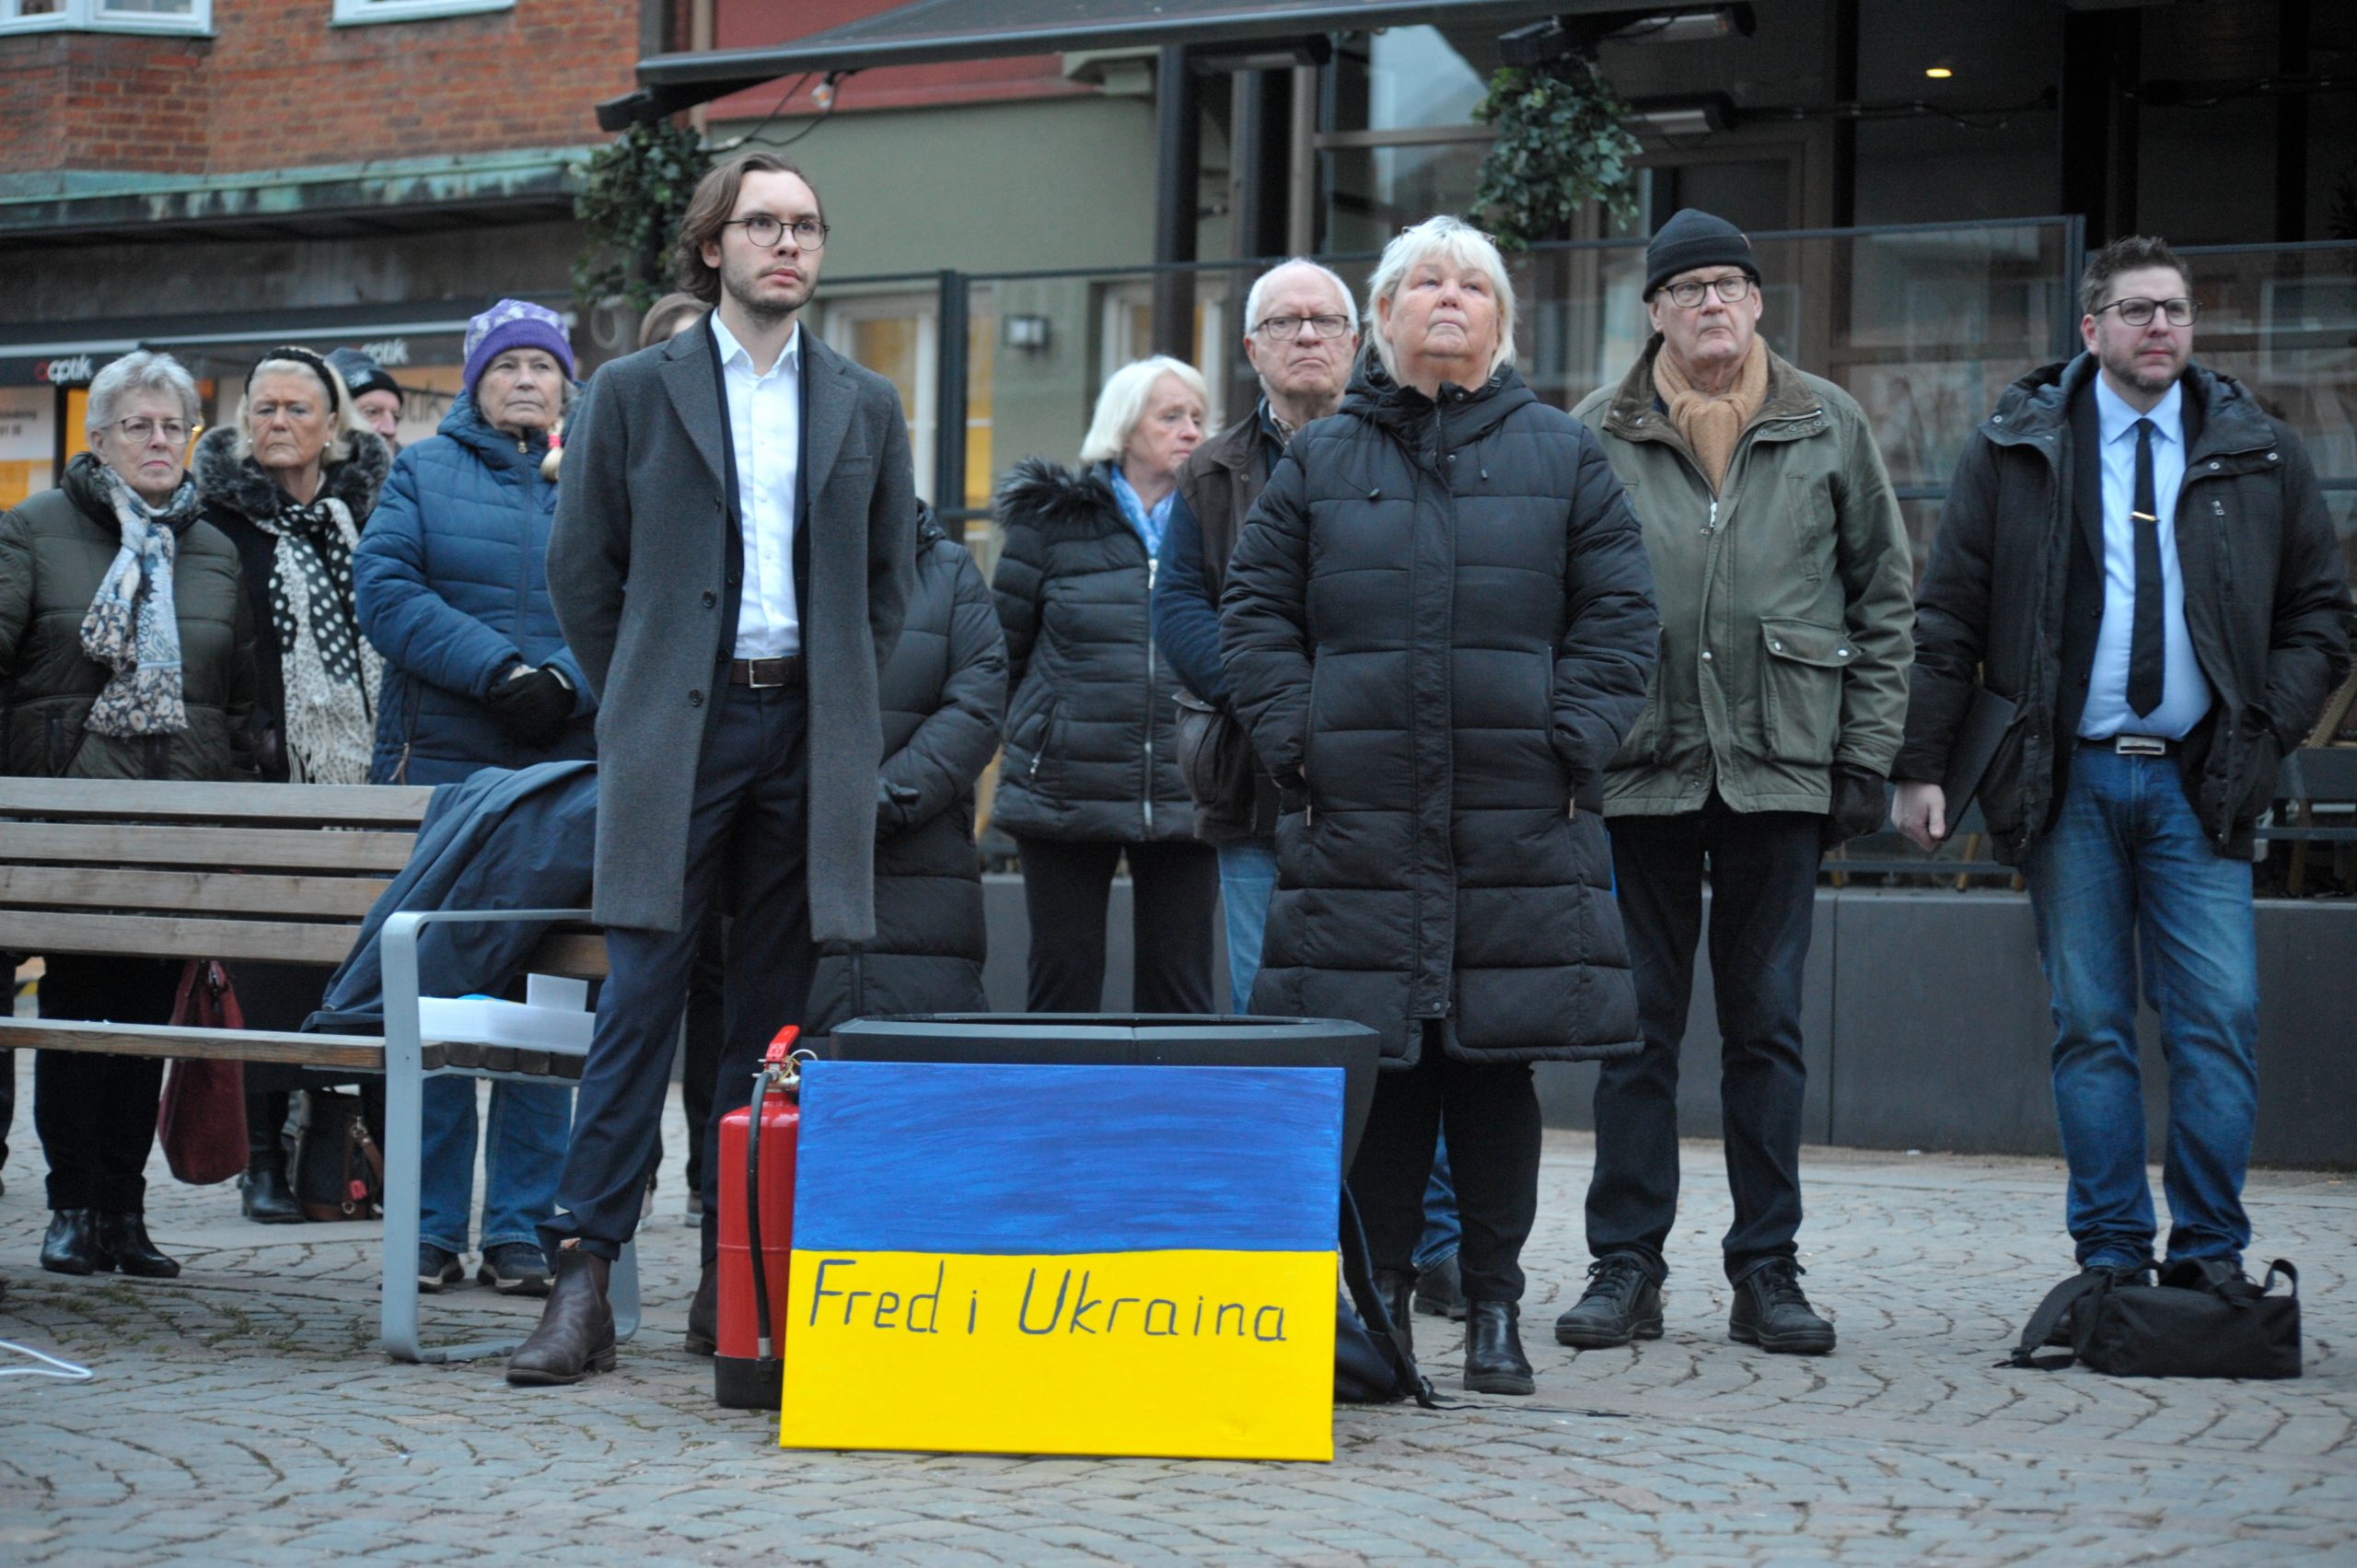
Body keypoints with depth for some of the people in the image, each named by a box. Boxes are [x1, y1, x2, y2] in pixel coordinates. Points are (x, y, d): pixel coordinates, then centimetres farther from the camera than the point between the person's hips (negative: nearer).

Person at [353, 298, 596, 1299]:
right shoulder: (425, 472, 11)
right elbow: (385, 589, -2)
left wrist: (566, 683, -12)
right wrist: (497, 669, -12)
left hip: (566, 767, 1)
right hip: (443, 759, -1)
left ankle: (523, 1232, 4)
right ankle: (432, 1229, 5)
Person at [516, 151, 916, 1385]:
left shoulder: (866, 408, 12)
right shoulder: (634, 392, 5)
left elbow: (888, 577, 18)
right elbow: (581, 565, 7)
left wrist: (837, 704, 10)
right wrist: (637, 707, 5)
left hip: (807, 730, 3)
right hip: (677, 730, -2)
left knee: (772, 1012, 4)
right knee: (642, 996, -8)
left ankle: (736, 1278, 9)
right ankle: (581, 1278, -8)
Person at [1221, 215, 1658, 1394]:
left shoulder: (1562, 457, 10)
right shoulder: (1319, 460, 12)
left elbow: (1618, 613, 7)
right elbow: (1255, 612, 10)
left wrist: (1571, 746, -4)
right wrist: (1298, 743, -2)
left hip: (1518, 818, 0)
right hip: (1358, 816, 1)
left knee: (1498, 1061, 1)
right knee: (1372, 1061, 0)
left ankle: (1494, 1309, 8)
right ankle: (1376, 1300, 9)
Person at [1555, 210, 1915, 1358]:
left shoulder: (1828, 427, 7)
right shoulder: (1597, 436, 4)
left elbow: (1884, 597, 9)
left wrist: (1865, 757, 3)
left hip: (1779, 768, 1)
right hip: (1640, 774, -1)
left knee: (1767, 1025, 5)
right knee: (1637, 1024, 3)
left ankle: (1766, 1271, 11)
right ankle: (1626, 1265, 9)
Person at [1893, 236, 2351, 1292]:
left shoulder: (2259, 455, 10)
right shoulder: (2015, 450, 6)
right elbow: (1947, 617, 6)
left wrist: (2268, 728, 1)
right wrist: (1920, 763, -1)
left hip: (2199, 781, 1)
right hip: (2069, 780, -1)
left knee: (2221, 1021, -7)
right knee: (2090, 1025, 1)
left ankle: (2209, 1255, 2)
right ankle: (2111, 1258, 8)